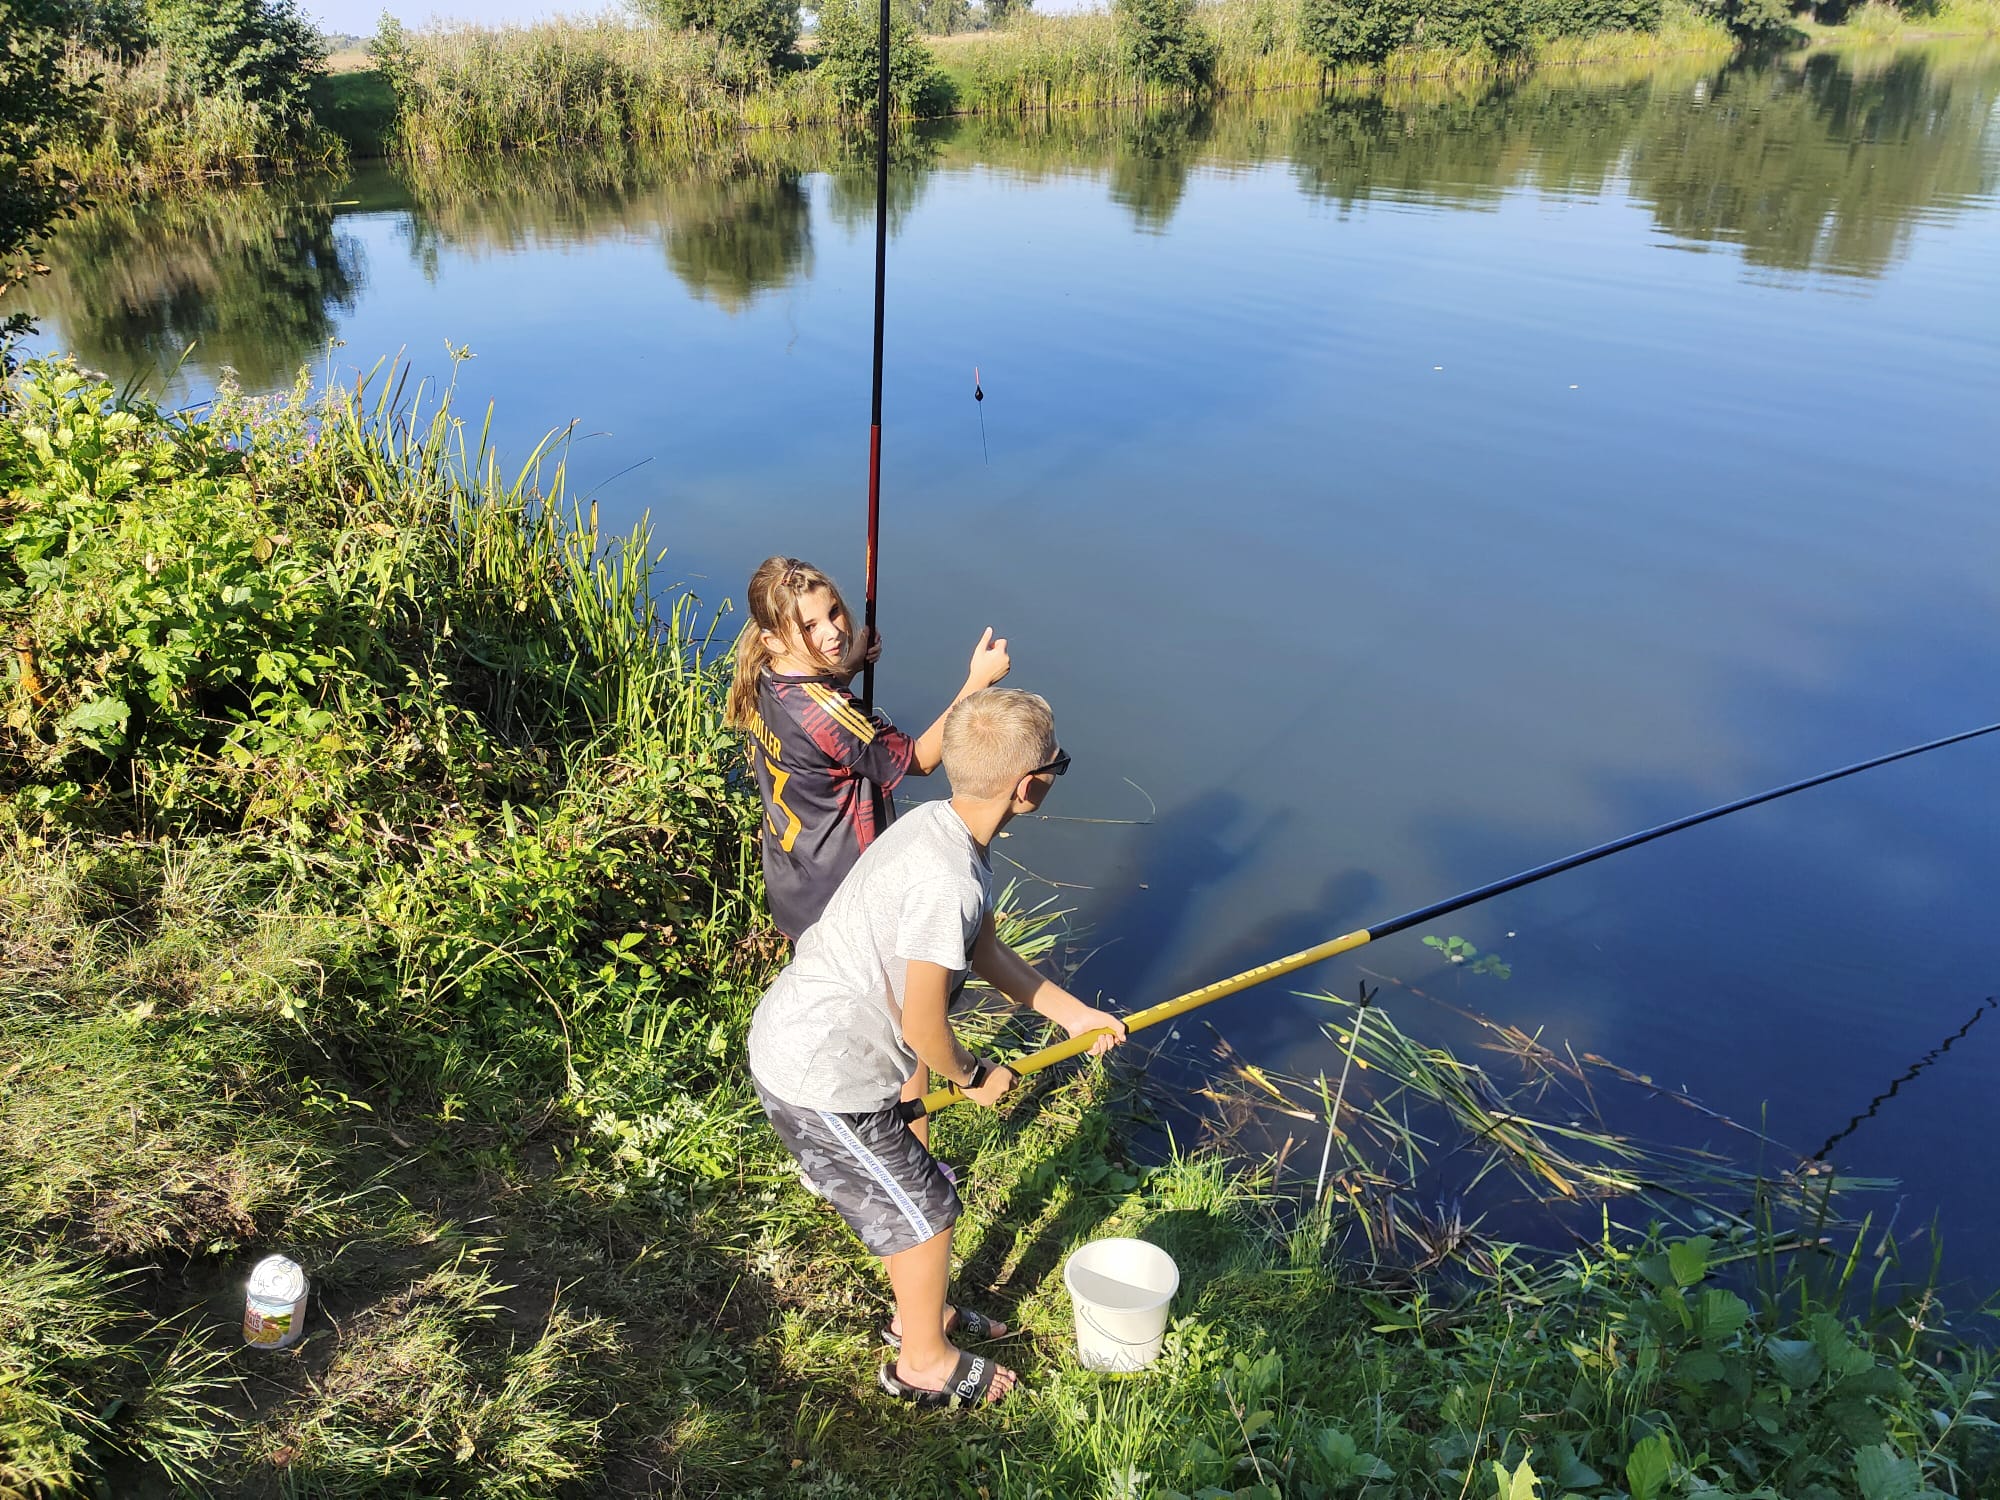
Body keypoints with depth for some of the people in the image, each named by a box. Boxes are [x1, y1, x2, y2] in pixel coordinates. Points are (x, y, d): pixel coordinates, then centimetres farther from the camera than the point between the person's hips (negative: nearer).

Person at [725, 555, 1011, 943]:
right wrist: (978, 680, -23)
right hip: (836, 896, -8)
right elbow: (921, 759, -22)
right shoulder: (827, 712, -34)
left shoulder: (763, 682, -7)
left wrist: (849, 666, 5)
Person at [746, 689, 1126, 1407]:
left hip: (793, 1035, 9)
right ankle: (924, 1361, 34)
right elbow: (923, 1030, -22)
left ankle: (920, 1314, 48)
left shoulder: (940, 825, -2)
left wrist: (1074, 1013, 16)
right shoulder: (947, 882, -32)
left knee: (913, 1179, 25)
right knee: (924, 1210, 10)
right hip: (820, 1080, -9)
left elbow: (987, 953, 12)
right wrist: (976, 1078, -2)